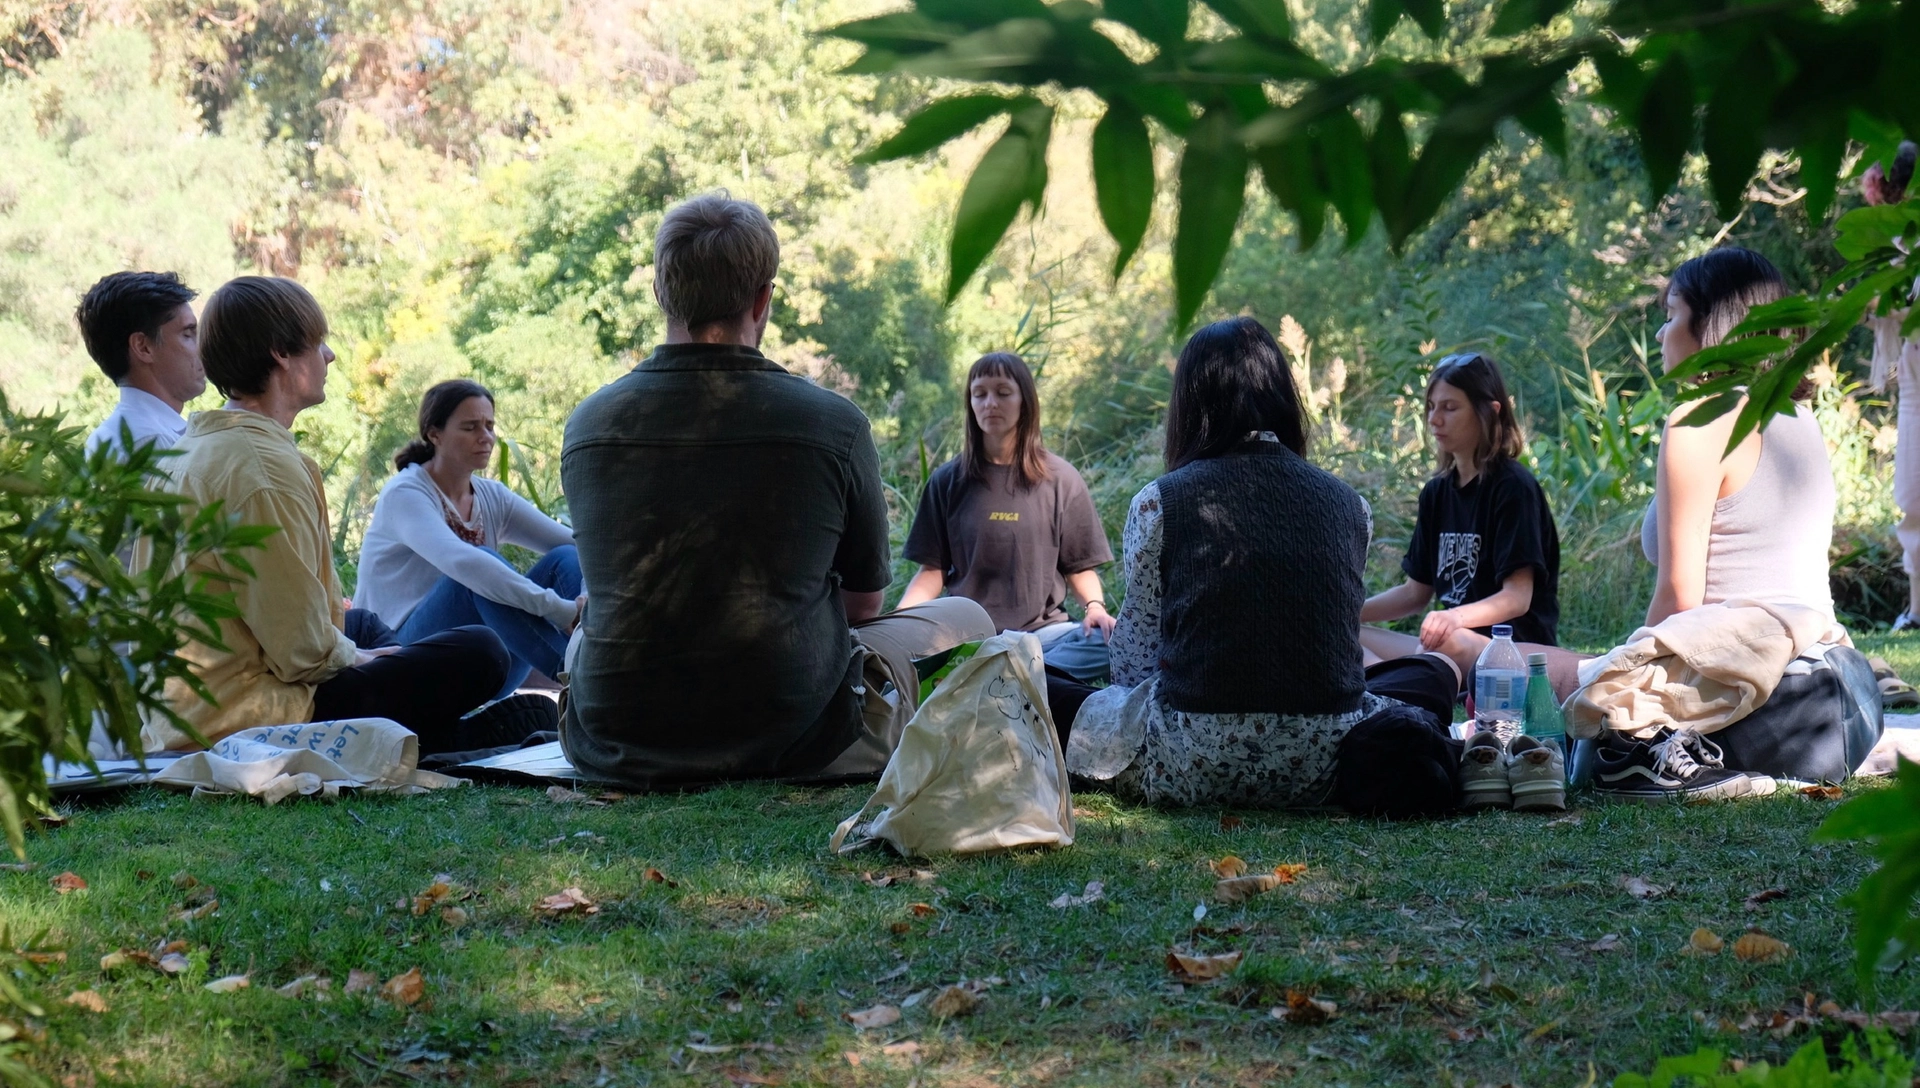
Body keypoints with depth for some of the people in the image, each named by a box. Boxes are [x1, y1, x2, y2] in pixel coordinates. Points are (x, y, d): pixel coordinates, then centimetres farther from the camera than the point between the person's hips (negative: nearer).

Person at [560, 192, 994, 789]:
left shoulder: (587, 423, -2)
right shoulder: (833, 423, -10)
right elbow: (864, 601, 7)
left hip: (615, 752, 4)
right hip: (790, 740, -3)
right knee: (966, 618, 18)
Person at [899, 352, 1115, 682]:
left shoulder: (1061, 480, 9)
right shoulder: (947, 481, 9)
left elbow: (1080, 565, 12)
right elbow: (933, 570, 8)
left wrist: (1095, 605, -9)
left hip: (1042, 629, 1)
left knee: (1118, 642, -32)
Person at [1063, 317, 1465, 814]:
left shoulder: (1158, 503, -4)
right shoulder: (1349, 505, 4)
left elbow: (1134, 656, 1)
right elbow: (1338, 643, 14)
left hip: (1197, 762, -5)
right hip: (1318, 765, 5)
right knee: (1436, 669, 32)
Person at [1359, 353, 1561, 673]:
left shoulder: (1514, 487, -9)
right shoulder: (1436, 492, 14)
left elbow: (1518, 597, -16)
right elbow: (1416, 591, 18)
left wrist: (1456, 617, -35)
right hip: (1455, 639, 8)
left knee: (1448, 644, -40)